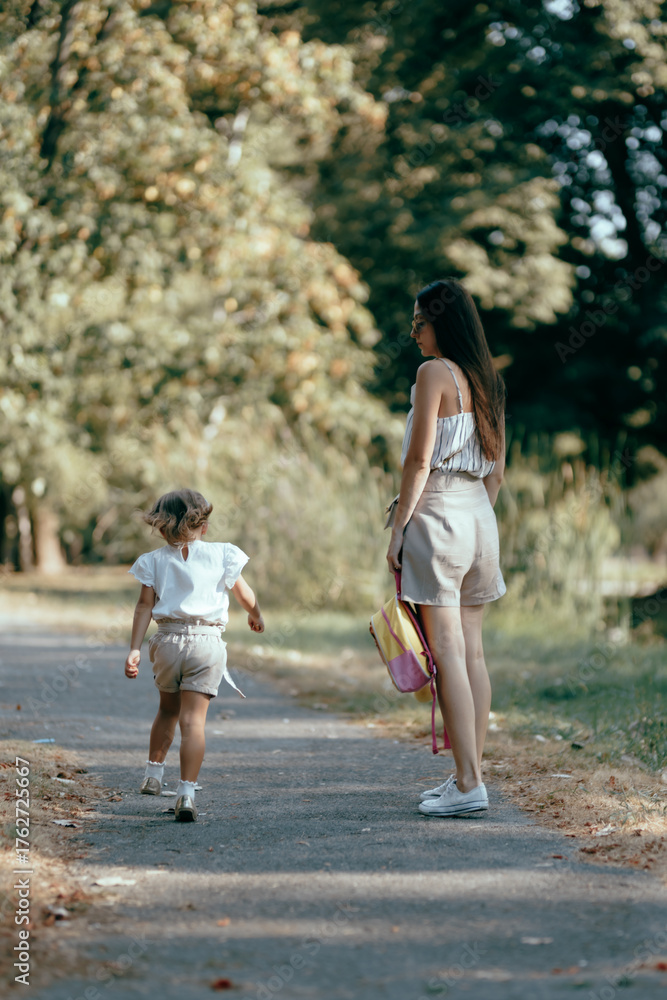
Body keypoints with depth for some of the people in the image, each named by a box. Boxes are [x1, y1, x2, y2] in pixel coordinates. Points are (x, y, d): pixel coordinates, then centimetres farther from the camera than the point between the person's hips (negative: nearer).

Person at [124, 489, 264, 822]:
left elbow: (145, 606, 1)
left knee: (168, 709, 25)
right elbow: (244, 595, 15)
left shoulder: (155, 560, 7)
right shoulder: (221, 554, 4)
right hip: (206, 643, -2)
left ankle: (153, 773, 30)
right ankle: (186, 794, -12)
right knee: (193, 719, -5)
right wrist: (256, 616, 35)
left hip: (168, 640, 2)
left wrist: (134, 649, 0)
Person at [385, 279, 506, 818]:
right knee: (472, 651, 10)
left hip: (438, 511, -8)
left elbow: (419, 460, -14)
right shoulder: (488, 380, 14)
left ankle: (468, 785, -9)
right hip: (480, 514, 8)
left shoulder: (435, 373, -10)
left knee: (448, 653, -7)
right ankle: (471, 773, 13)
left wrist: (398, 528, -10)